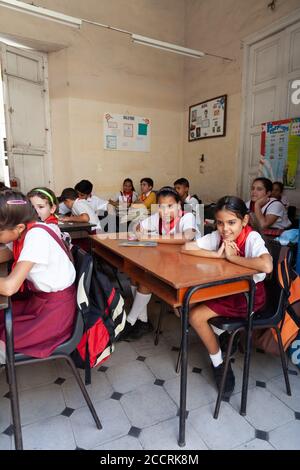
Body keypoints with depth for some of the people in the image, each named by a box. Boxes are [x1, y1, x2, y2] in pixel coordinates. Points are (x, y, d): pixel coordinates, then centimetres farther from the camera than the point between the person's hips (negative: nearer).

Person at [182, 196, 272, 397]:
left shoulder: (252, 238, -23)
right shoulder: (218, 236, -9)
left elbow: (267, 266, -43)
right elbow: (187, 248, -11)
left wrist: (232, 257, -29)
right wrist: (218, 254, -22)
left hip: (249, 295, -6)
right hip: (224, 289, 6)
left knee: (196, 316, -17)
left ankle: (219, 362, 6)